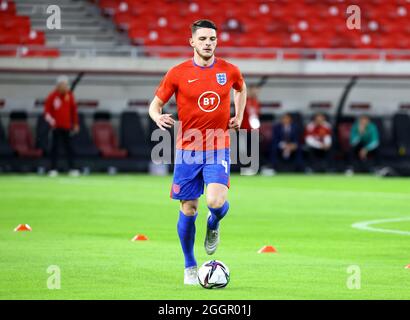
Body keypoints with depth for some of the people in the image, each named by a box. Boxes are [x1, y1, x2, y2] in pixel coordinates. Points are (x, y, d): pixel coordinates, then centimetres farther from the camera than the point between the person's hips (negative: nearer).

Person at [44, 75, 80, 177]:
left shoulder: (69, 95, 5)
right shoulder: (52, 96, -5)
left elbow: (74, 110, 12)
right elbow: (46, 110, -4)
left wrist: (75, 124, 12)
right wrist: (49, 118, -22)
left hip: (67, 126, 3)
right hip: (56, 126, -3)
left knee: (68, 147, 4)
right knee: (55, 147, -3)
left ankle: (71, 169, 6)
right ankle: (53, 169, 0)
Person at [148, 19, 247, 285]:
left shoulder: (229, 71, 2)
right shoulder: (178, 74, -3)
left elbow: (241, 89, 26)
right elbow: (155, 104, 3)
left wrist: (239, 116, 12)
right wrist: (158, 117, -19)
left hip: (218, 149, 0)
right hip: (188, 150, 0)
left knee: (216, 201, -21)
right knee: (188, 210, 2)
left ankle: (214, 225, 17)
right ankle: (190, 267, 20)